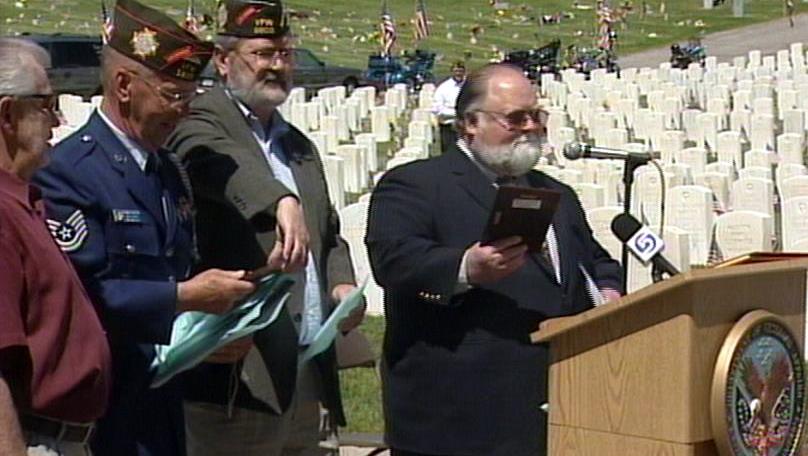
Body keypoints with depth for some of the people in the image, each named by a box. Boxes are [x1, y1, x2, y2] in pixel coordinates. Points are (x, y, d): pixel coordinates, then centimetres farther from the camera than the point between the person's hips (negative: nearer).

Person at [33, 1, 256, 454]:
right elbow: (83, 292, -23)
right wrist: (185, 297, -22)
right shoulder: (69, 171, -14)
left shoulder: (168, 170, 13)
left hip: (164, 399, 8)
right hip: (101, 405, -8)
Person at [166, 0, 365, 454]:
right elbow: (225, 165, -27)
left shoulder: (300, 145, 20)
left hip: (308, 372, 8)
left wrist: (341, 282, 6)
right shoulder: (201, 123, -4)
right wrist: (283, 202, -46)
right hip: (240, 374, -8)